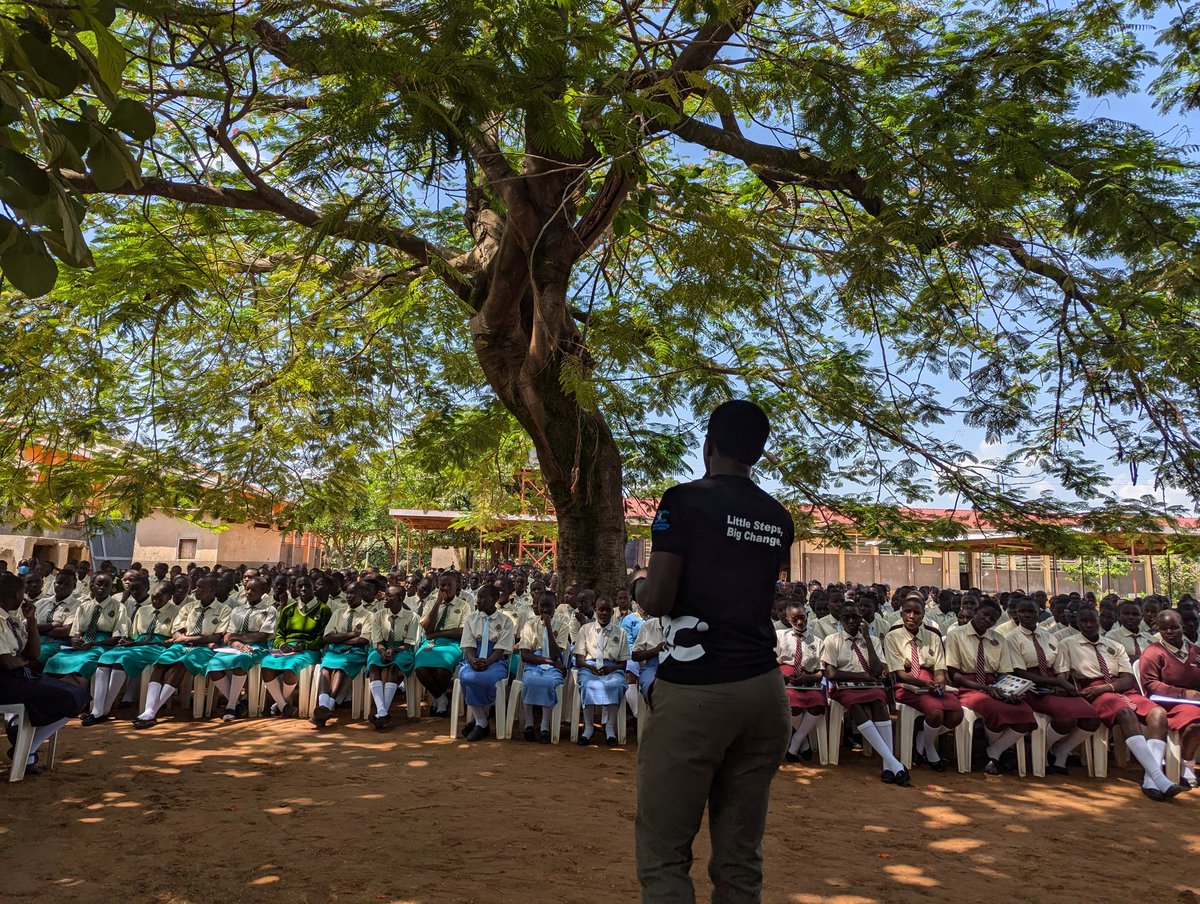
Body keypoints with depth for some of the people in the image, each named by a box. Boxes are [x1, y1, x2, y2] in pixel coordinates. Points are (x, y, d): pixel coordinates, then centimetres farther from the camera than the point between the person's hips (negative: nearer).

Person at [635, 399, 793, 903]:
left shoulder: (686, 499, -5)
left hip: (695, 691, -6)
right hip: (763, 690, 6)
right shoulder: (779, 519, 12)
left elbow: (658, 601, -11)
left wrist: (638, 588, 11)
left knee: (663, 854, 2)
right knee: (740, 857, 12)